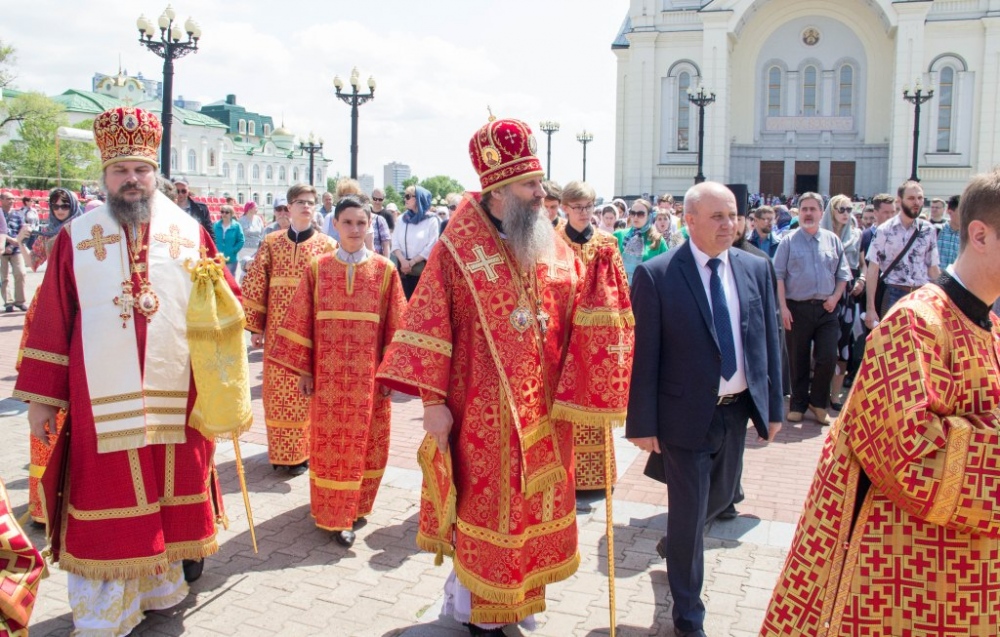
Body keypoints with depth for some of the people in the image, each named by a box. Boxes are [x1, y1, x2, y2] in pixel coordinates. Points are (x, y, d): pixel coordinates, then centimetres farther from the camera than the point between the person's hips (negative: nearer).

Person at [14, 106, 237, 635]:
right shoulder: (76, 238, 4)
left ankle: (163, 581, 30)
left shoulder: (189, 233, 5)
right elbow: (51, 323, 4)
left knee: (171, 495, 11)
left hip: (177, 400, 1)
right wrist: (39, 398, 2)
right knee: (105, 512, 4)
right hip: (102, 404, -1)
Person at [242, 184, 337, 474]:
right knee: (277, 393, 7)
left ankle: (302, 452, 16)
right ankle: (281, 451, 20)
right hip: (277, 332, 1)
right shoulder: (271, 242, 7)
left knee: (307, 392, 4)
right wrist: (255, 326, 0)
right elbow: (255, 286, 5)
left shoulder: (326, 244, 4)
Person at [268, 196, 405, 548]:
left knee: (363, 440, 8)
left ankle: (355, 504, 26)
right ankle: (333, 515, 16)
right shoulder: (318, 268, 1)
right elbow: (301, 320, 2)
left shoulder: (385, 270, 0)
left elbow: (395, 325, 1)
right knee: (328, 441, 5)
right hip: (328, 372, 0)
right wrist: (303, 369, -2)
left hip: (368, 373, 0)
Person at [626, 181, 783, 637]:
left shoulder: (756, 269, 2)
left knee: (720, 497, 23)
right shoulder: (656, 275, -14)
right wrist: (643, 423, -13)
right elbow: (643, 356, -12)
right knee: (688, 513, 6)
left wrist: (772, 407, 6)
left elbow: (767, 341, 7)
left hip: (737, 410, 6)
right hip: (687, 413, -5)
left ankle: (674, 542, 56)